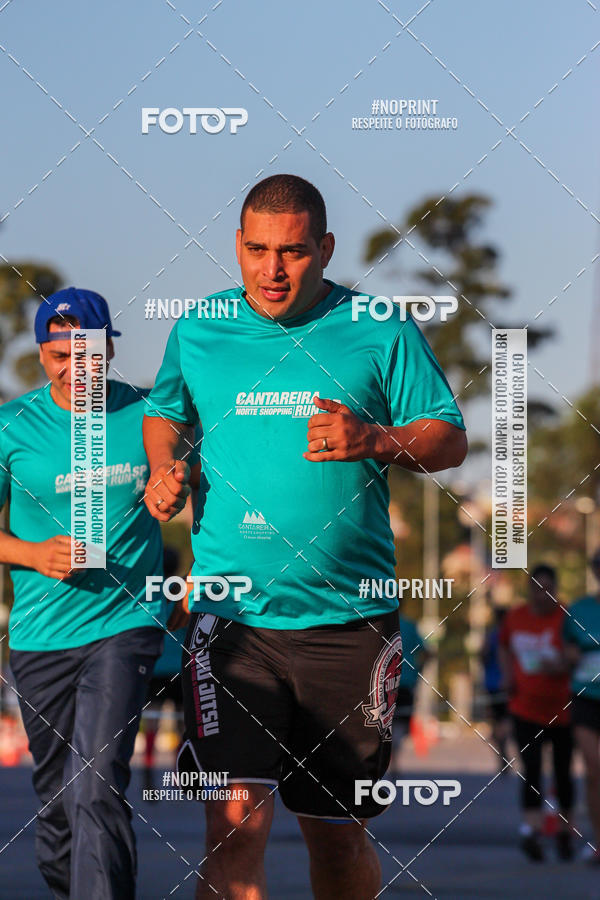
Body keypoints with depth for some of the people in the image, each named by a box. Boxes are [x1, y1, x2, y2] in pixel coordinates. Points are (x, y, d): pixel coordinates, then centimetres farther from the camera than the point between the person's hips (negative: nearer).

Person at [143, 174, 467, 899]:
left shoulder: (379, 333, 2)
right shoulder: (197, 333, 8)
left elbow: (450, 440, 2)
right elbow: (165, 411, 26)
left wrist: (374, 441, -17)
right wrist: (163, 470, 5)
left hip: (348, 619, 0)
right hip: (231, 615, 0)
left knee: (338, 837, 10)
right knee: (235, 820, -16)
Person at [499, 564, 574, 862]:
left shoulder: (567, 618, -9)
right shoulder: (515, 617, 4)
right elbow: (504, 647, 24)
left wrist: (561, 667, -29)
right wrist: (507, 674, 6)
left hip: (562, 710, -2)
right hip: (526, 709, 2)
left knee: (562, 772, 9)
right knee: (531, 770, -12)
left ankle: (565, 832, 25)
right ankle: (532, 830, -23)